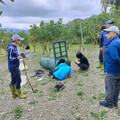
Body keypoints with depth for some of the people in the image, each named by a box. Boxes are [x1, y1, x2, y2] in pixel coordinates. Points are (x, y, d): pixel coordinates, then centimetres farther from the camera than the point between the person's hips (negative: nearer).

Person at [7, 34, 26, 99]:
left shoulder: (14, 47, 9)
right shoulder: (11, 48, -20)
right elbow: (10, 58, -22)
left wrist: (19, 56, 15)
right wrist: (17, 58, -36)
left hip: (15, 67, 9)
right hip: (13, 67, -9)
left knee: (13, 80, 16)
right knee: (18, 80, 0)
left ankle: (14, 93, 29)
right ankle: (19, 94, 16)